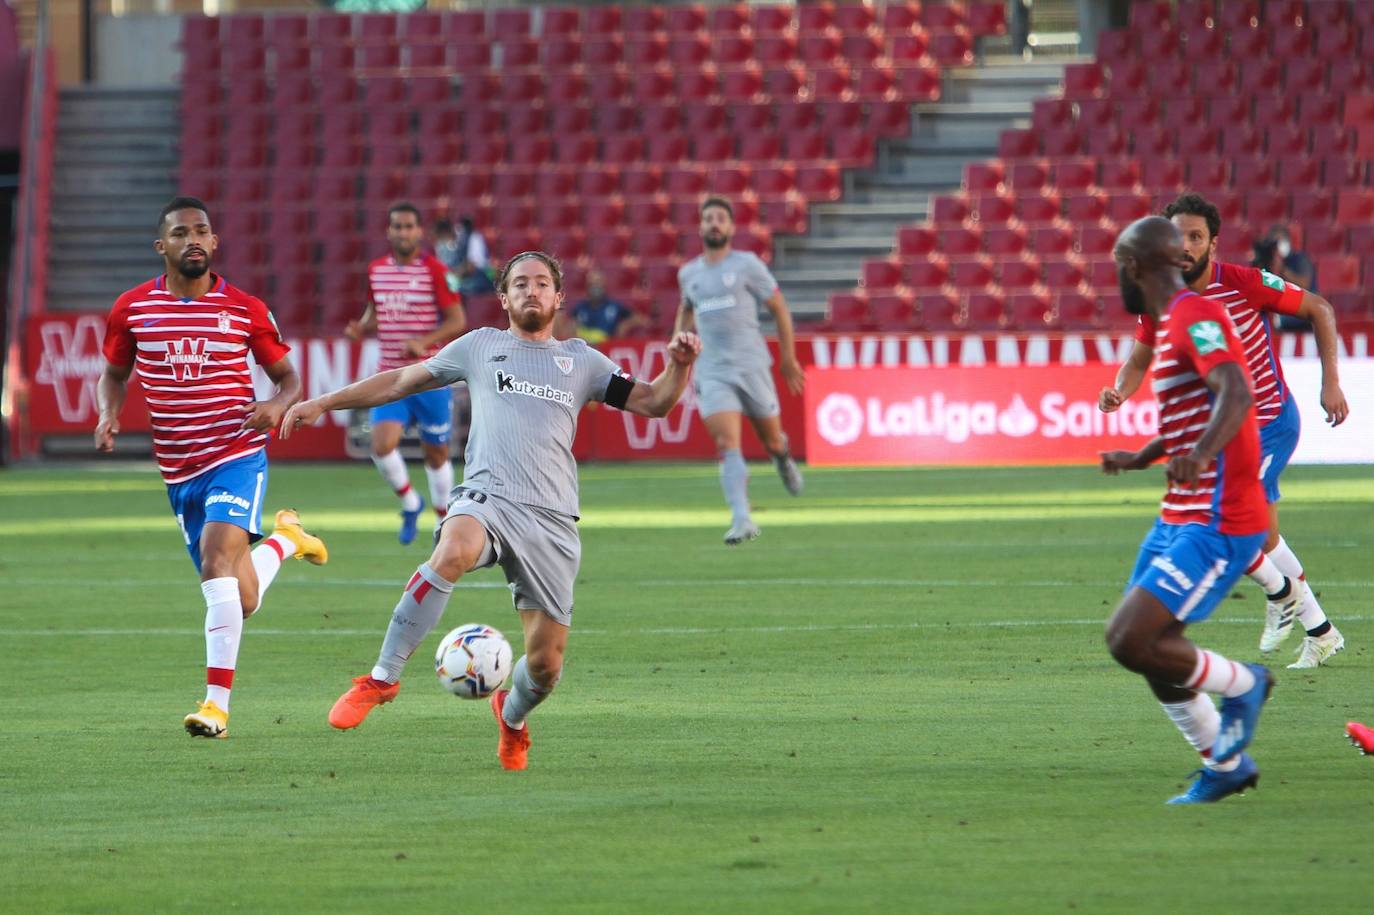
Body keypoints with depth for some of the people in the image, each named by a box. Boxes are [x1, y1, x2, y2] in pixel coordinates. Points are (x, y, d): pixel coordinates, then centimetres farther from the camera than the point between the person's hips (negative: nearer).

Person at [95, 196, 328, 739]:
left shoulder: (245, 311, -2)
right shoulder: (132, 309, 2)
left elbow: (288, 377, 8)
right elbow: (114, 373, 16)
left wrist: (278, 405, -16)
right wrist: (109, 413, -5)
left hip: (237, 457, -4)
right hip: (178, 470, 4)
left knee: (218, 560, -27)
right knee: (239, 601, 9)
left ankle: (216, 703, -26)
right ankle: (284, 539, 44)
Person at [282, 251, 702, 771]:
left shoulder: (581, 360, 20)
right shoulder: (481, 346, 18)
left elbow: (652, 402, 19)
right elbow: (403, 381, 24)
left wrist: (679, 366, -1)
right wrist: (325, 403, 22)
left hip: (553, 518, 2)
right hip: (487, 495, -2)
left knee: (546, 663, -2)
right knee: (452, 552, -39)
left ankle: (512, 717, 34)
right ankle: (383, 678, -30)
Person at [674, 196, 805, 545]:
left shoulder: (747, 265, -1)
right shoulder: (688, 273, 10)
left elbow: (779, 309, 4)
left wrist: (789, 358, 3)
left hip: (752, 365, -2)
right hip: (712, 371, 2)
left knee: (771, 440, 9)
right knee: (727, 445, -15)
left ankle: (782, 455, 47)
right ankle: (742, 520, -22)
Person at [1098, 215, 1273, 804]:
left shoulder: (1195, 319, -16)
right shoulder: (1172, 325, 17)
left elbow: (1236, 392, -34)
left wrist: (1200, 455, -49)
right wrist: (1142, 458, 40)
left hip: (1216, 524, -10)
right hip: (1178, 518, 10)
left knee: (1128, 640, -17)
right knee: (1145, 647, 12)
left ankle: (1243, 685, 5)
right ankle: (1226, 765, 25)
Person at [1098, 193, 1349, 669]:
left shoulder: (1245, 283, -20)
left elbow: (1319, 309, -9)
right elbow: (1139, 360, 6)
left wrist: (1330, 382, -14)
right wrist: (1118, 393, -16)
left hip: (1270, 421, -6)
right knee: (1264, 535, 15)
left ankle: (1281, 592, 11)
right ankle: (1321, 632, 32)